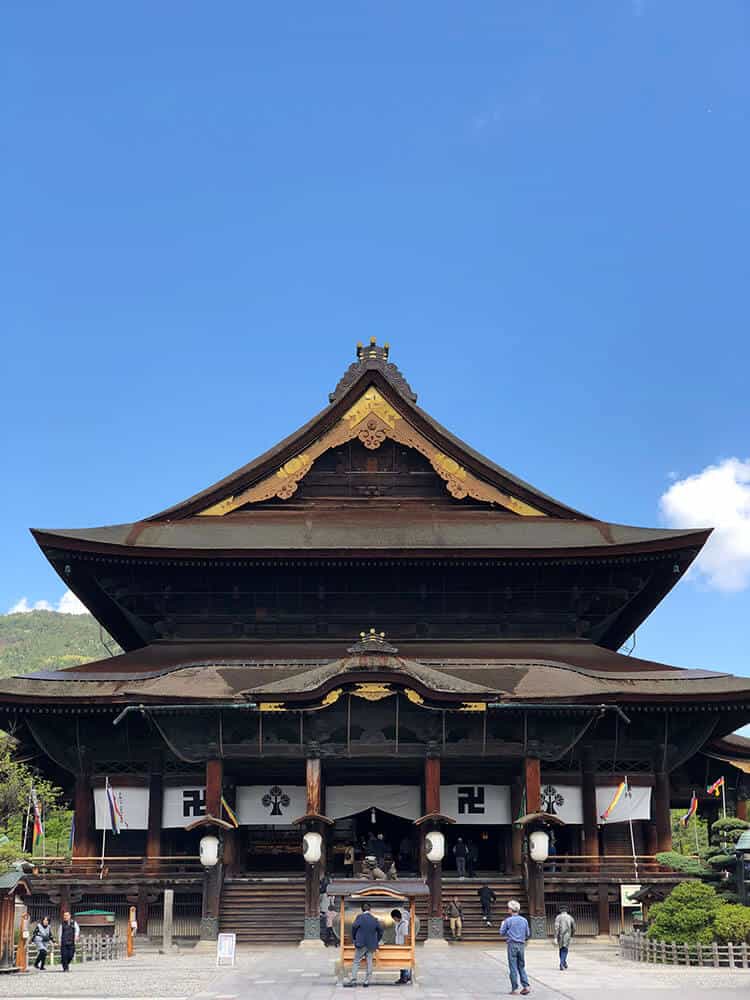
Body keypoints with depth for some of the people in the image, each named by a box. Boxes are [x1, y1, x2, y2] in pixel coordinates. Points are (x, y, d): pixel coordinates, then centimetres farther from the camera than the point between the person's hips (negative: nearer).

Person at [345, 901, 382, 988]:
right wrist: (377, 941, 21)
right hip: (371, 945, 4)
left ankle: (353, 980, -5)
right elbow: (380, 931, 11)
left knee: (356, 962, 1)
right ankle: (367, 981, 6)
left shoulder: (360, 917, -6)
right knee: (369, 962, 7)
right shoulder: (375, 919, 6)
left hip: (361, 944, -3)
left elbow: (354, 927, -12)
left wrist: (354, 938, 2)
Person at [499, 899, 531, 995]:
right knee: (521, 967, 13)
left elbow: (502, 933, 3)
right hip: (522, 945, 4)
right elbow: (528, 934, 10)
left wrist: (502, 924, 21)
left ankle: (514, 988, 1)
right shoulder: (524, 920, 5)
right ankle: (526, 986, 1)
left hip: (512, 945, -4)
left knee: (513, 967, 1)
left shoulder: (508, 920, -6)